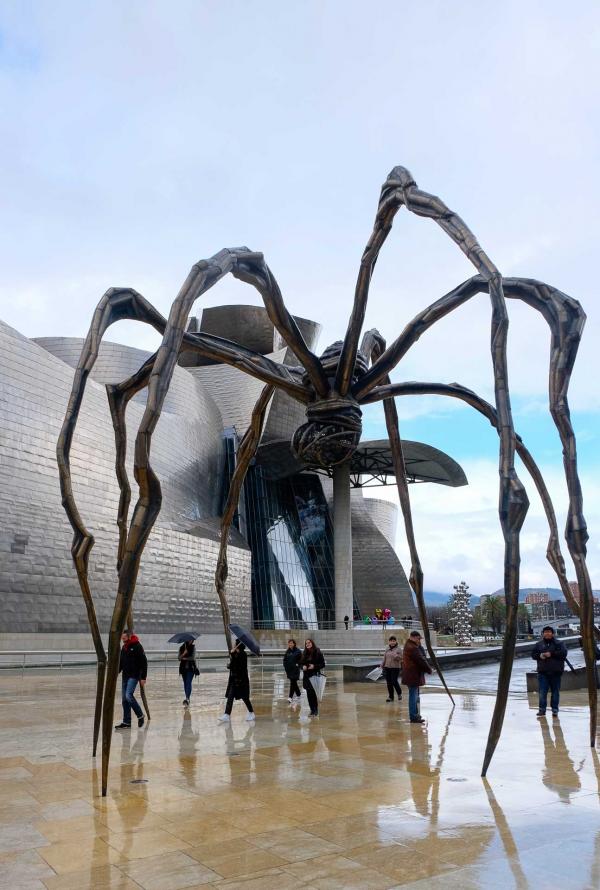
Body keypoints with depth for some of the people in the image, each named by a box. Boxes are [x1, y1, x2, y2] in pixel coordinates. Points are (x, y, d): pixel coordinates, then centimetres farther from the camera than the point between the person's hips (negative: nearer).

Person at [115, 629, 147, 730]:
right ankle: (126, 722, 12)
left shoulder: (137, 646, -10)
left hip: (134, 676, -8)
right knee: (125, 699, 6)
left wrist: (143, 677, -15)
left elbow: (144, 663, -12)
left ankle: (140, 715, -1)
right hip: (125, 676, 8)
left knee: (128, 695, -18)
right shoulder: (124, 647, 12)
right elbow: (120, 662, 20)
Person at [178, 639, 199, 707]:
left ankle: (187, 699, -23)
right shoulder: (182, 647, 5)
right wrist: (183, 654, -19)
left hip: (191, 668, -3)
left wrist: (185, 658, -7)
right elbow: (179, 658, -2)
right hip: (183, 668, 3)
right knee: (185, 683, 6)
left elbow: (193, 657, -7)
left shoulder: (193, 647, 0)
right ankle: (187, 698, 15)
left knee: (188, 683, -13)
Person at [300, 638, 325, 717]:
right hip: (306, 676, 4)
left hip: (315, 675, -4)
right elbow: (301, 663, 14)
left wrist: (314, 666, -19)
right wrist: (303, 666, -8)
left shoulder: (318, 653, -6)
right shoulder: (305, 653, 8)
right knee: (309, 693, 6)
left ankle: (316, 710, 4)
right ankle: (312, 710, 16)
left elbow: (323, 664, -5)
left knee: (314, 693, -7)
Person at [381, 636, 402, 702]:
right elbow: (384, 658, 15)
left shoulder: (398, 649, -3)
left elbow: (401, 658, -9)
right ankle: (390, 696, 15)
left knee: (394, 682, -7)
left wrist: (396, 656, -26)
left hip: (395, 668, -5)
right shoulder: (387, 649, 10)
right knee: (389, 683, 5)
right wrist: (382, 665, 10)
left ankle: (399, 693, 19)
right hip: (387, 667, 5)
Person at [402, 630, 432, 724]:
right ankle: (413, 717, -1)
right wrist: (429, 670, -7)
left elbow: (422, 656, 14)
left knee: (415, 695, 18)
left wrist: (419, 645, 0)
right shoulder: (412, 648, -20)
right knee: (413, 696, -5)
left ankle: (415, 715, 26)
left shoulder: (409, 646, 15)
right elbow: (421, 660, -18)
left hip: (412, 675, 11)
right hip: (413, 675, -11)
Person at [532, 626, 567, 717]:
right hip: (543, 672, 2)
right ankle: (542, 709, 3)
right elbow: (533, 654, 10)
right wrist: (539, 655, -10)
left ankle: (555, 709, 13)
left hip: (556, 672, -1)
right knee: (542, 691, -2)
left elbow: (563, 653, -11)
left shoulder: (559, 643, 3)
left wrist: (551, 654, -18)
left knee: (555, 691, 4)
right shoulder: (539, 644, 11)